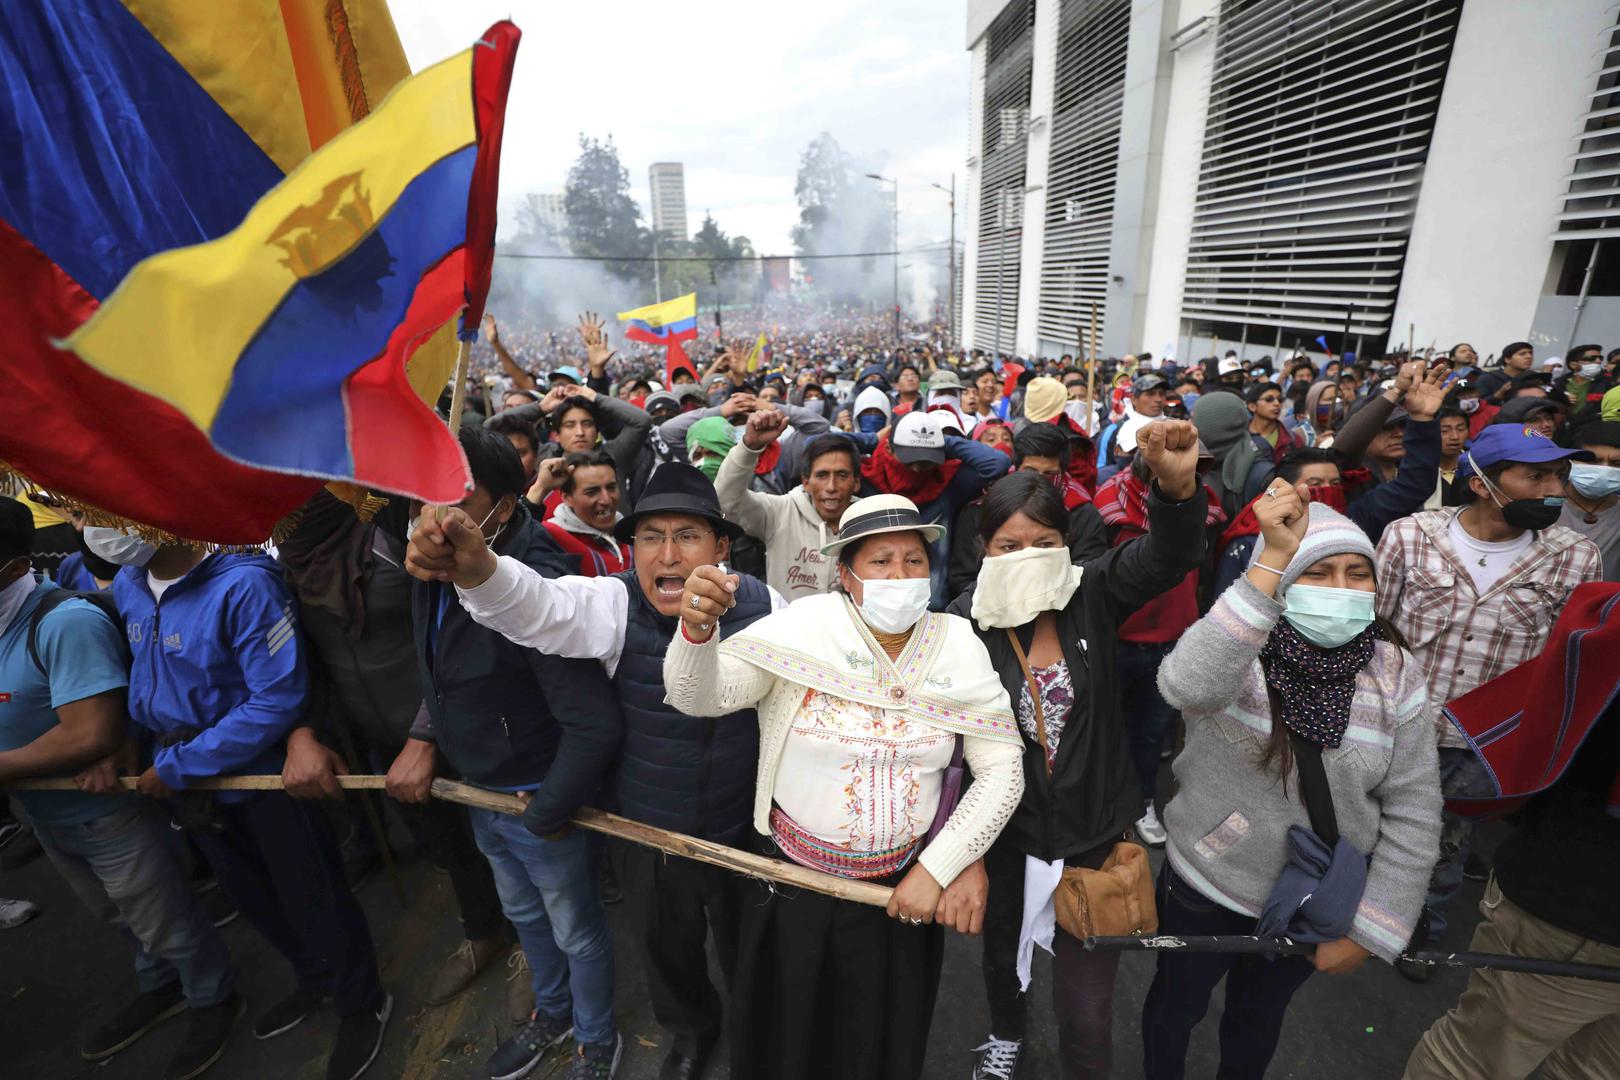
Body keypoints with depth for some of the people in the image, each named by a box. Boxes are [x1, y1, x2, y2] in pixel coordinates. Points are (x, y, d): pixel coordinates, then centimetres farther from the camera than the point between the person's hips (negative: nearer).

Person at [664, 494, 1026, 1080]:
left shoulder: (959, 646, -9)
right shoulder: (803, 629, -16)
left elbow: (1003, 770, -7)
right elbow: (699, 696, -25)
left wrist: (938, 869, -12)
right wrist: (696, 627, -45)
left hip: (907, 895, 2)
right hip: (793, 884, -1)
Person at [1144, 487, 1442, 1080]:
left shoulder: (1396, 674, -12)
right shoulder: (1236, 651, -22)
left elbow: (1413, 813, -7)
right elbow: (1187, 686, -48)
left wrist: (1370, 931, -6)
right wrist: (1272, 560, -48)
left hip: (1319, 904, 3)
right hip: (1206, 888, -2)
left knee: (1260, 1016, 28)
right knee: (1177, 1005, 23)